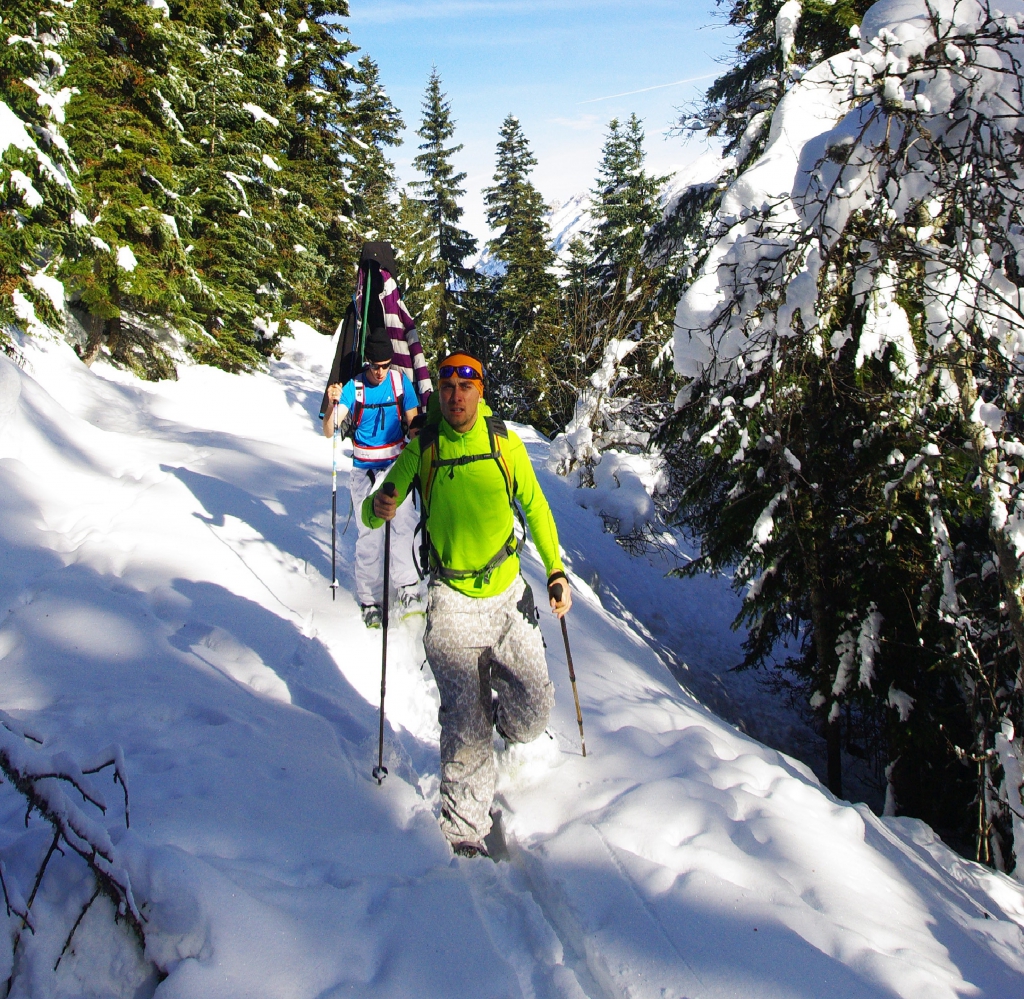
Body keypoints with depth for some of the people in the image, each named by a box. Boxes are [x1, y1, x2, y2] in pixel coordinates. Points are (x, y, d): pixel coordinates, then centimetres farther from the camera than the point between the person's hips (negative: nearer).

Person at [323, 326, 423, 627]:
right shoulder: (353, 387, -9)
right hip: (364, 470, -1)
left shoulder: (400, 382, -4)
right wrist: (331, 405, -35)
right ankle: (369, 600, 9)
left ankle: (409, 589, -3)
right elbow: (329, 431, -16)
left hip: (397, 466, 1)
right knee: (368, 534, -1)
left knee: (404, 526, -13)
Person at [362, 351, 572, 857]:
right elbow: (377, 509, 1)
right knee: (464, 728, -4)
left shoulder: (505, 443, 0)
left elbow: (535, 508, 11)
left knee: (532, 713, 2)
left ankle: (496, 715, 38)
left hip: (508, 593, 2)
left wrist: (556, 571, 7)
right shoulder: (422, 448, -2)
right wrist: (376, 506, -24)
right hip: (452, 601, -1)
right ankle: (464, 831, 15)